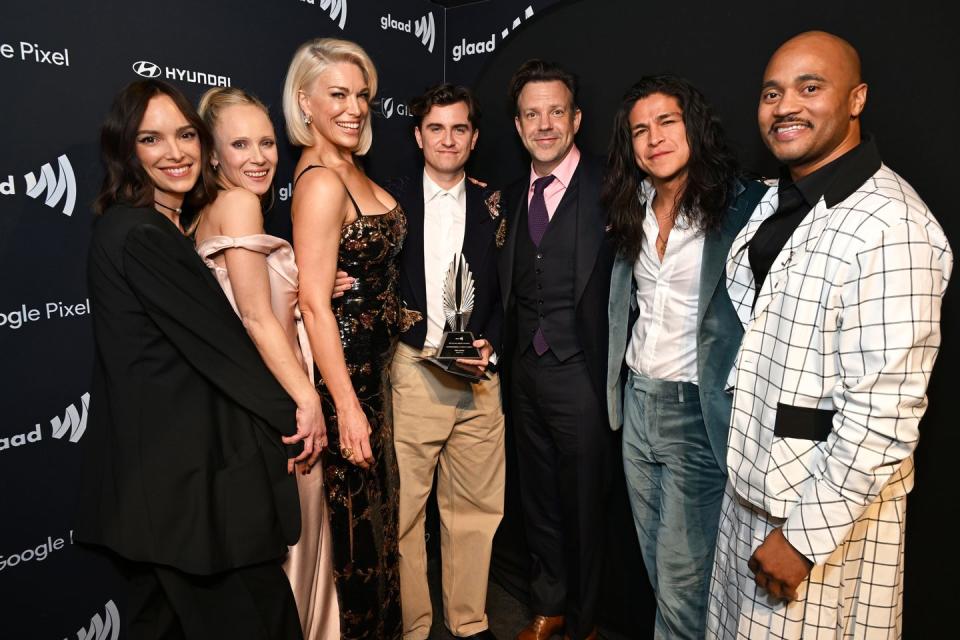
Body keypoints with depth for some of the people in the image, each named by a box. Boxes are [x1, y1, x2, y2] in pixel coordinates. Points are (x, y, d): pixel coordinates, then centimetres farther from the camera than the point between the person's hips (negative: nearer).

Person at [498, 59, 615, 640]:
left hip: (581, 373, -6)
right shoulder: (514, 196, 11)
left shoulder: (607, 189, -10)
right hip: (525, 369, 6)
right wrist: (509, 352, 4)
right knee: (539, 499, 19)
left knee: (584, 503, 9)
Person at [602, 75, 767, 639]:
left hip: (700, 411, -6)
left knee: (682, 582, 3)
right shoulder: (634, 210, 9)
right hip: (638, 402, 6)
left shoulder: (743, 205, -12)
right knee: (656, 567, 19)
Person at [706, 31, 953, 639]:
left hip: (827, 503, -8)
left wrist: (805, 535, -19)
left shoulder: (889, 226, -23)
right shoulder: (777, 200, 5)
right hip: (752, 482, 8)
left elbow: (883, 414, -24)